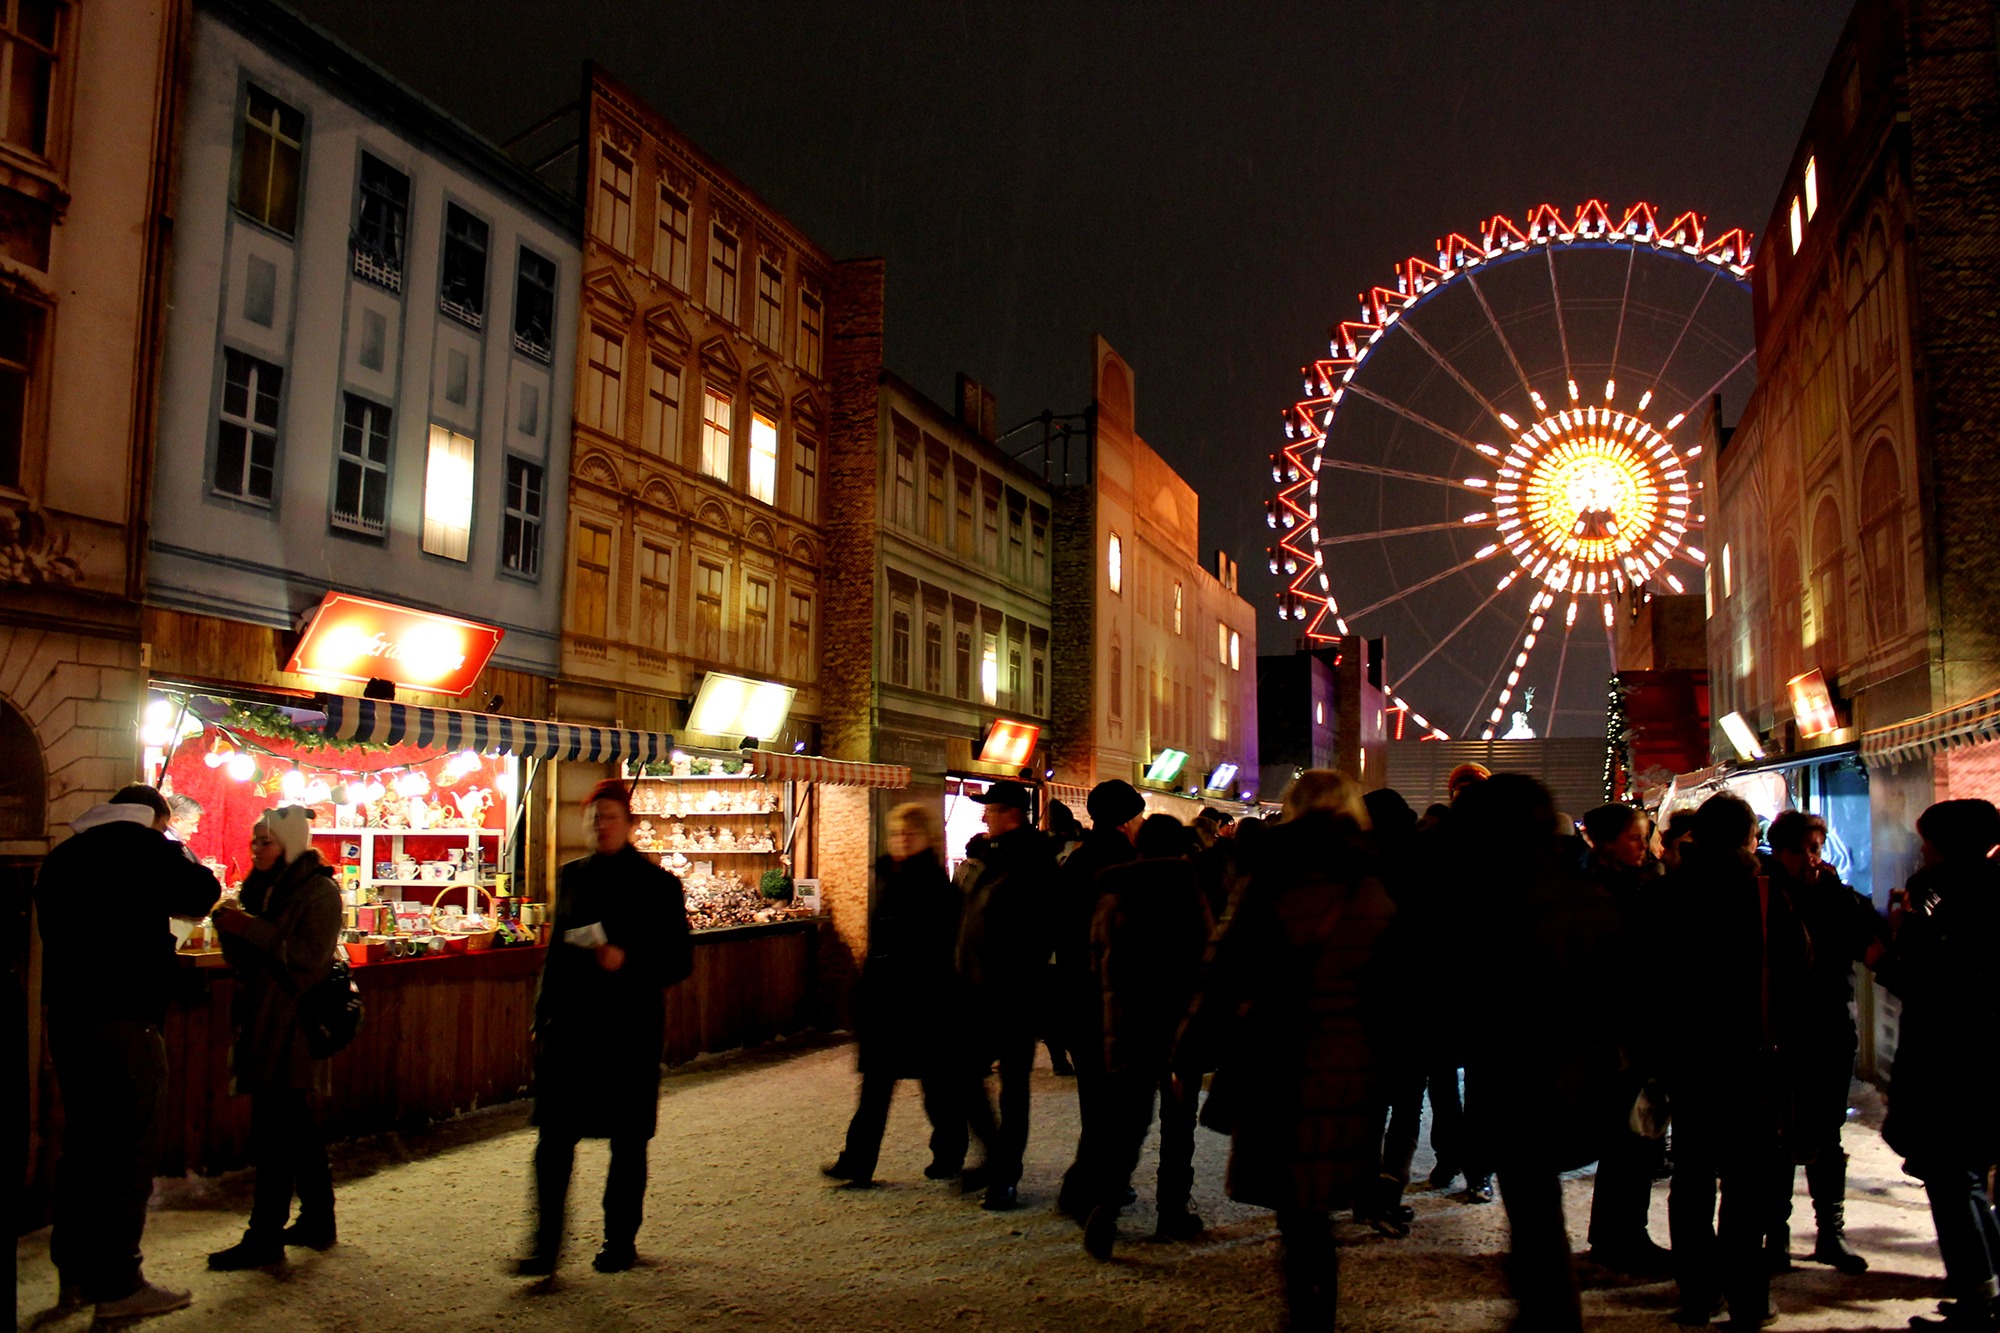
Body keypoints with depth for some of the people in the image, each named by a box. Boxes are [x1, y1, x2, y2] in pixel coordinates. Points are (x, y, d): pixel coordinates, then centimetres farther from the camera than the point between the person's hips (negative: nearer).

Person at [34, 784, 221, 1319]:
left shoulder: (61, 856, 15)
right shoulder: (142, 846, -7)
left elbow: (55, 927, 24)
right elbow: (200, 895, -5)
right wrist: (175, 854, 8)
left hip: (66, 1015, 8)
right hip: (123, 1019, -8)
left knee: (84, 1141, 17)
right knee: (131, 1149, -2)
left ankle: (76, 1271, 25)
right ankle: (117, 1284, 1)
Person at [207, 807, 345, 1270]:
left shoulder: (319, 891, -9)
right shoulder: (261, 888, 14)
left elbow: (310, 955, -20)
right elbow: (244, 960, 15)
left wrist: (251, 928, -20)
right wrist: (228, 924, -3)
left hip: (294, 1024, -8)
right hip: (262, 1022, 8)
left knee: (274, 1129, -8)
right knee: (295, 1127, 15)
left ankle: (264, 1238, -2)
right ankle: (317, 1221, 25)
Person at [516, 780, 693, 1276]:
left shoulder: (657, 884, -2)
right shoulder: (573, 876, 11)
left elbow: (680, 960, -3)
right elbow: (555, 951, 17)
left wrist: (628, 961, -20)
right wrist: (543, 1016, 12)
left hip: (630, 1029, -3)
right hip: (571, 1024, 3)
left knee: (627, 1141, 7)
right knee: (553, 1135, -3)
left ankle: (621, 1240, 21)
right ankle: (546, 1244, 5)